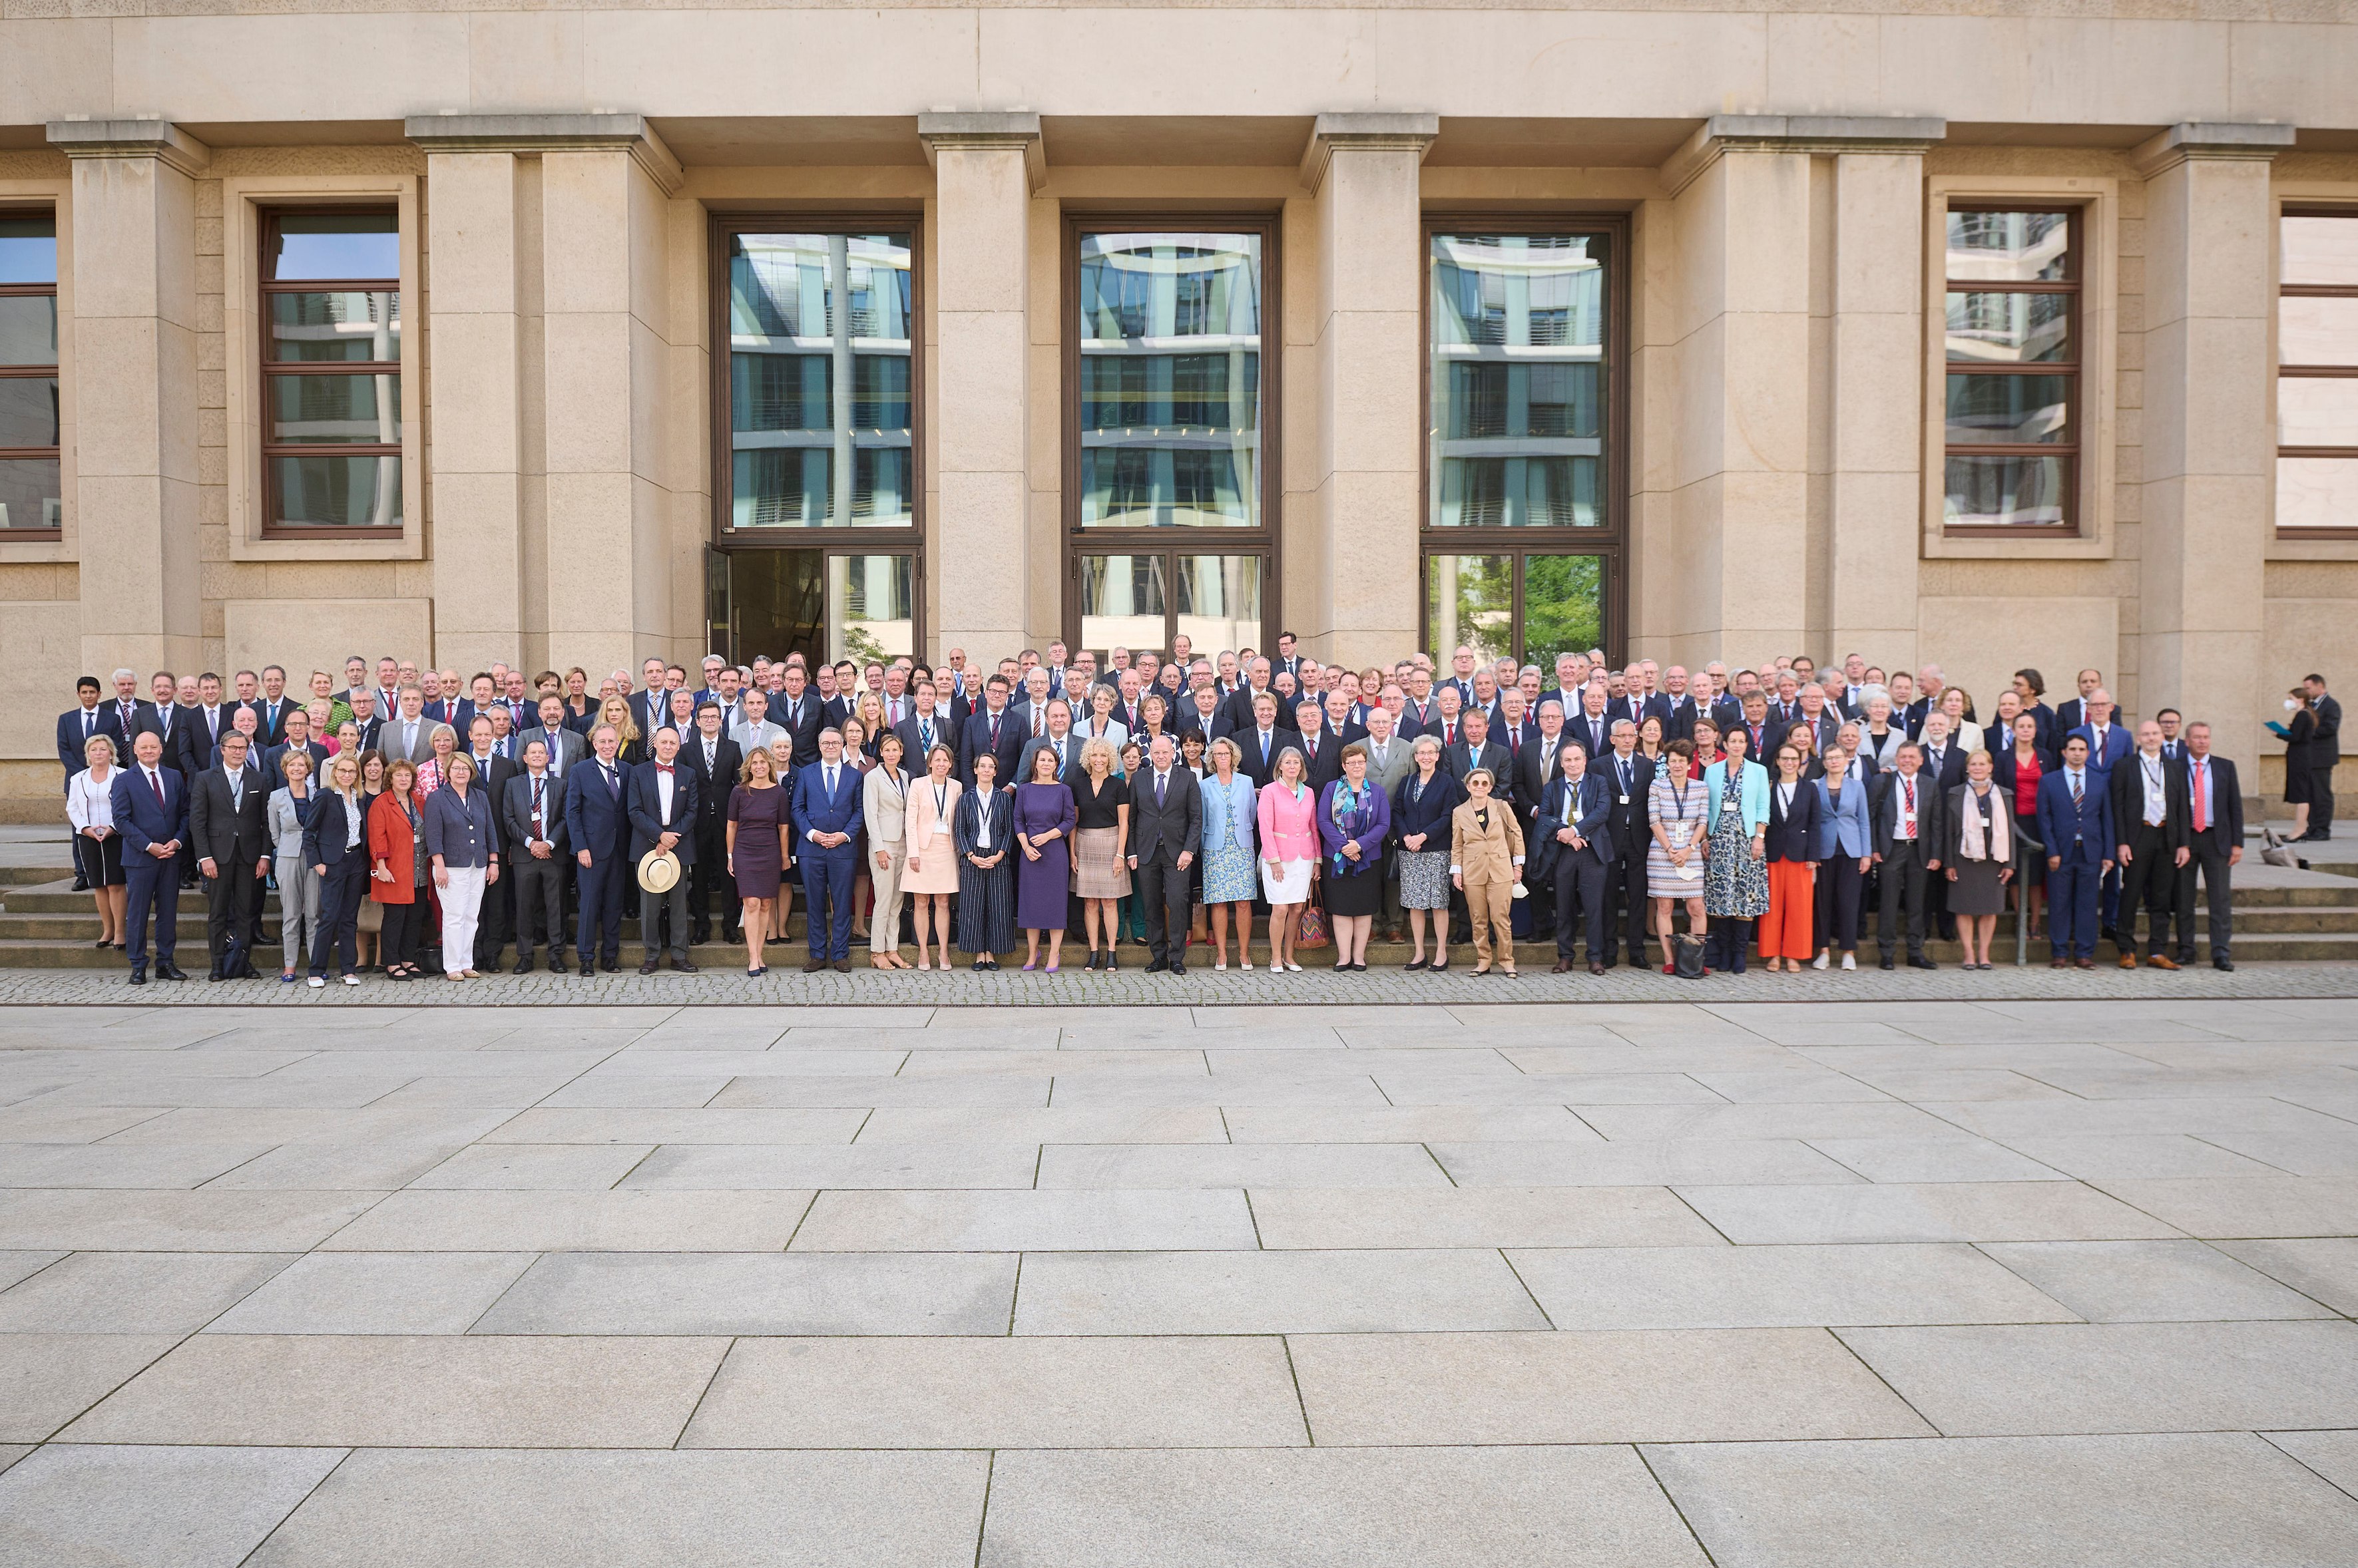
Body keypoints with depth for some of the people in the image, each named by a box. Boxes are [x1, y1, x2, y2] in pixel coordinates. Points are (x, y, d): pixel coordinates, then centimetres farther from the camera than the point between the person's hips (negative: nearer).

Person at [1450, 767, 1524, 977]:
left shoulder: (1502, 807, 3)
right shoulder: (1459, 813, 5)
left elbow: (1517, 834, 10)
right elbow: (1456, 846, 10)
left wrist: (1518, 865, 9)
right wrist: (1456, 871, 3)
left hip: (1500, 871, -1)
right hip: (1473, 872, 1)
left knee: (1500, 917, -5)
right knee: (1478, 919, 3)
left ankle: (1506, 961, 6)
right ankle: (1483, 960, 13)